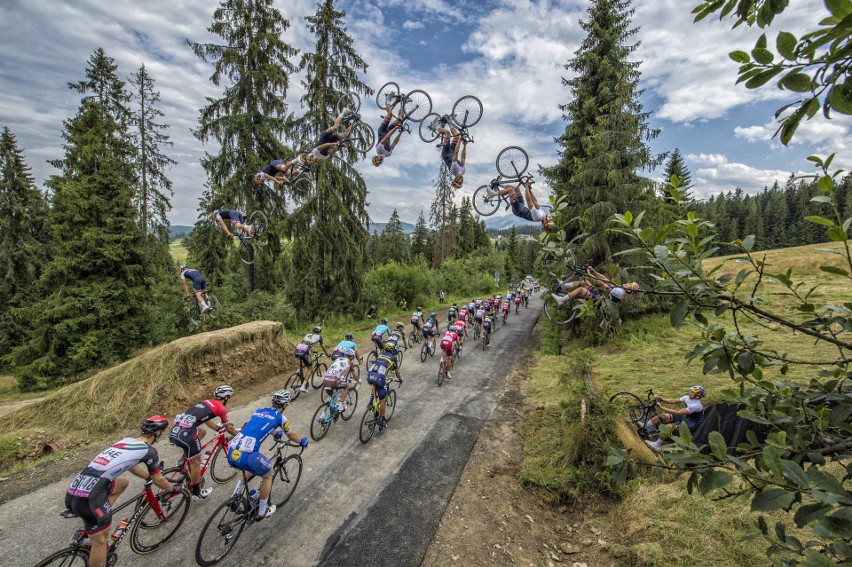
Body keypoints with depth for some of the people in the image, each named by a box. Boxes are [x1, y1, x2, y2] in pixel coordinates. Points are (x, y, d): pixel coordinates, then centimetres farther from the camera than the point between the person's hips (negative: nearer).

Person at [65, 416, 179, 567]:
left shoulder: (127, 440, 20)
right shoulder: (148, 450, -1)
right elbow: (158, 480, 9)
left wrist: (150, 475, 49)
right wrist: (174, 488, 28)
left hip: (72, 492, 8)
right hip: (88, 499, -8)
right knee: (100, 542, 6)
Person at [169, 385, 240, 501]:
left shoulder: (206, 402, 25)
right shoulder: (221, 408, 6)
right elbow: (229, 428, 17)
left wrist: (218, 427, 54)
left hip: (174, 431, 7)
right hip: (186, 433, -7)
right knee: (196, 462, 10)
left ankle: (186, 458, 25)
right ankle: (196, 492, 25)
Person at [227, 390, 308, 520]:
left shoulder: (258, 410, 21)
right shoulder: (280, 417, 5)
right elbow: (292, 436, 21)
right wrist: (302, 441, 42)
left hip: (231, 454, 6)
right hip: (247, 457, -6)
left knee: (253, 470, 37)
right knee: (268, 475, 23)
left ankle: (236, 494, 31)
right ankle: (262, 511, 30)